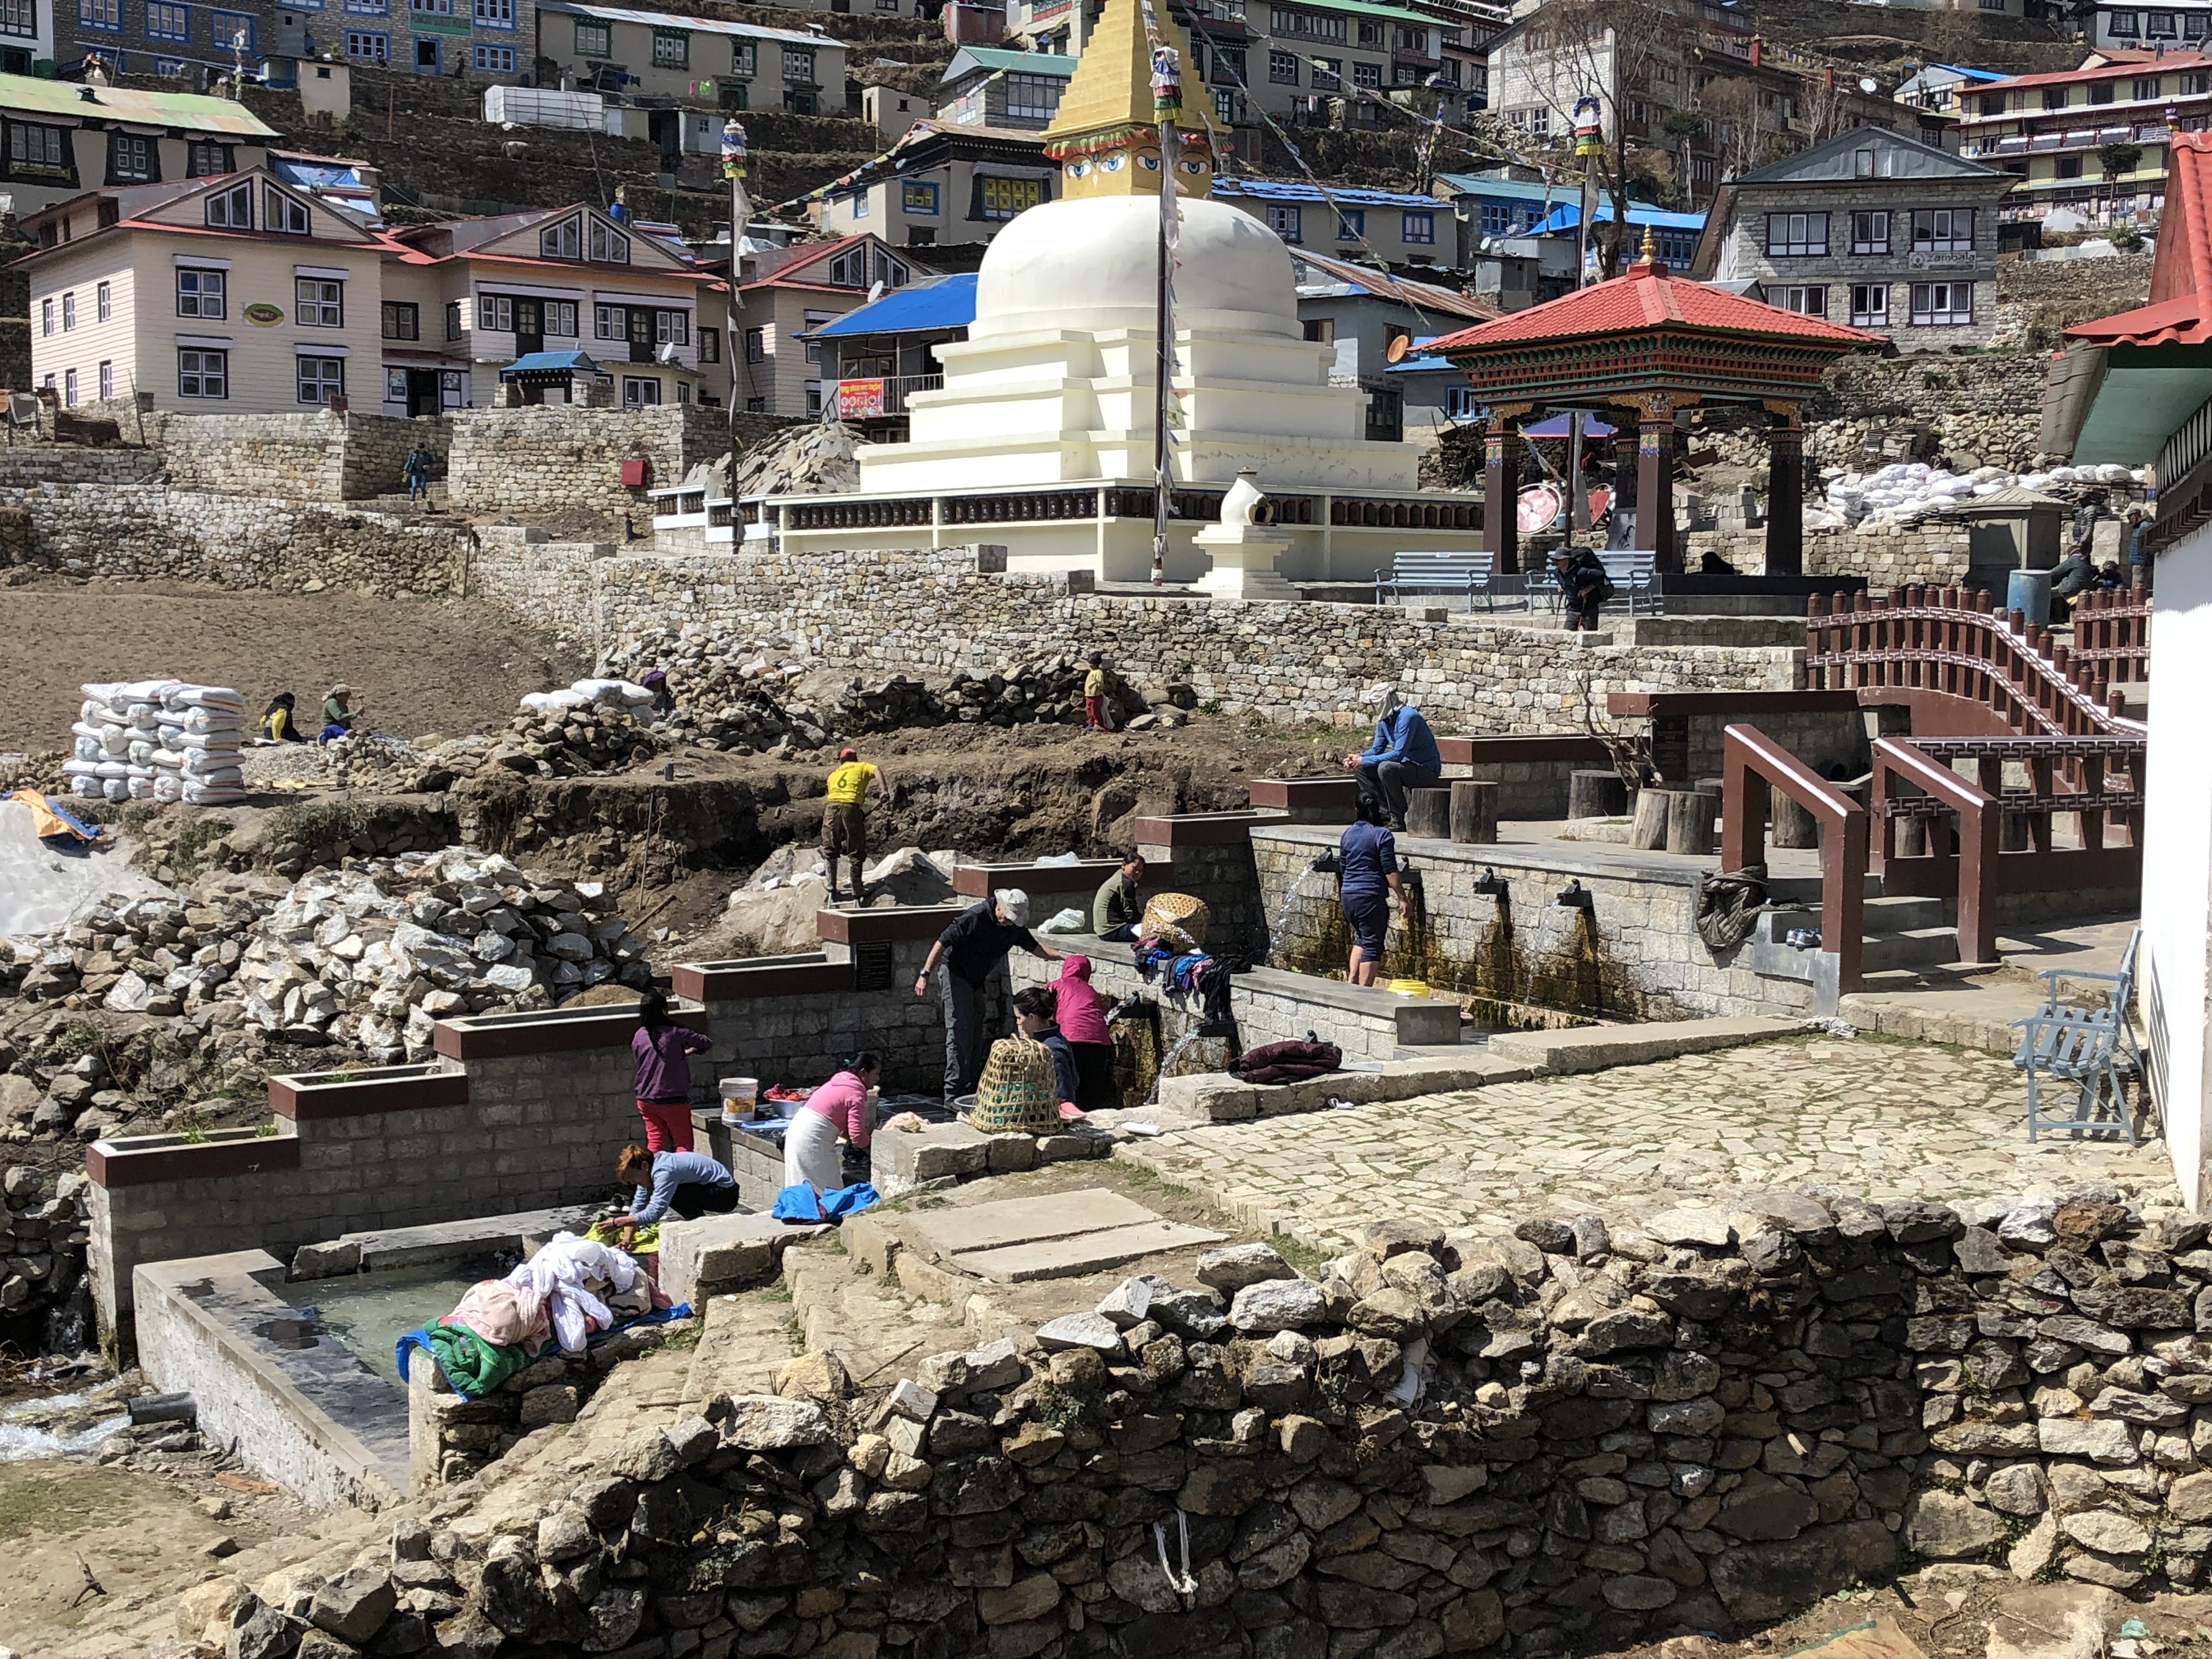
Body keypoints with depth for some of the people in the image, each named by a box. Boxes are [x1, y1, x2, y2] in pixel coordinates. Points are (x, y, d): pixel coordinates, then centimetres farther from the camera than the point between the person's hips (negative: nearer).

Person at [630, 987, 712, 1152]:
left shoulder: (639, 1037, 1)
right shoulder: (675, 1032, -14)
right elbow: (707, 1043, -7)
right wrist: (692, 1050, 15)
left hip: (646, 1100, 5)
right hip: (674, 1100, -5)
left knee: (655, 1143, 12)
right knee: (684, 1144, 5)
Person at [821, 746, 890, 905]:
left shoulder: (833, 775, 31)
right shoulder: (861, 767, 19)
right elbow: (877, 772, -1)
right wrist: (884, 792, -15)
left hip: (832, 808, 3)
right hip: (851, 807, -3)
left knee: (830, 851, 18)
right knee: (856, 852, 6)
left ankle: (831, 887, 22)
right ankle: (857, 890, 7)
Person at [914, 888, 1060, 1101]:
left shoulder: (1015, 926, -3)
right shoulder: (976, 917, -26)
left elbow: (1035, 948, 10)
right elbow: (942, 943, -25)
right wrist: (925, 975, -30)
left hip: (976, 980, 8)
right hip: (955, 974, -8)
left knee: (976, 1034, 10)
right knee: (960, 1031, -14)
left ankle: (972, 1088, 19)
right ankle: (954, 1095, -16)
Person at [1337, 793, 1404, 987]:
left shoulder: (1347, 834, 9)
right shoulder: (1381, 835, -9)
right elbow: (1390, 871, -12)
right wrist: (1402, 898, -9)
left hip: (1348, 896, 6)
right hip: (1371, 897, -6)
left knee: (1362, 939, 23)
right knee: (1372, 945, -1)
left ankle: (1351, 982, 14)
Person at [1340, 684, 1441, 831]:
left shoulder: (1407, 717, -23)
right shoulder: (1384, 720, 5)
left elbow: (1398, 754, -29)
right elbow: (1376, 749, 12)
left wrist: (1364, 761, -26)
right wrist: (1356, 759, -9)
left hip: (1427, 770, -9)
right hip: (1408, 764, 9)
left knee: (1386, 768, -33)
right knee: (1361, 769, 3)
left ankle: (1399, 820, -23)